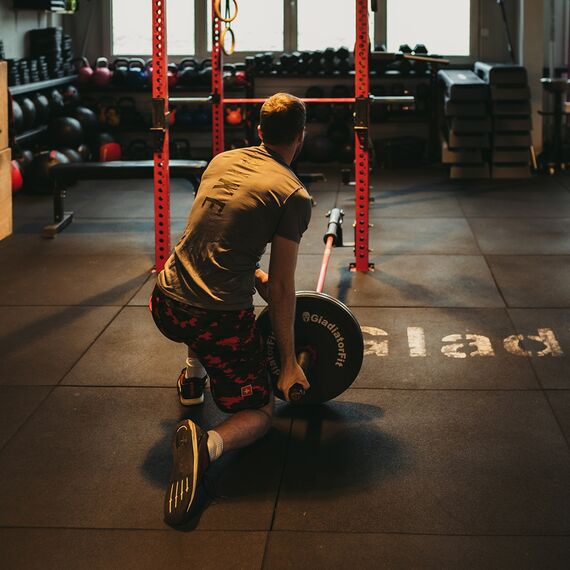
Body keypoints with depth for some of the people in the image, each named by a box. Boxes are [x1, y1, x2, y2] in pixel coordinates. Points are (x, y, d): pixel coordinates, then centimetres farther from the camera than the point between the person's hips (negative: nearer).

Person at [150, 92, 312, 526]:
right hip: (219, 320, -6)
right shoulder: (294, 195, -7)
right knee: (259, 412, 10)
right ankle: (207, 444, -22)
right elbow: (282, 288, -5)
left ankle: (194, 377, 39)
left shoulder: (222, 161, 12)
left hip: (165, 306, 7)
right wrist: (288, 361, 3)